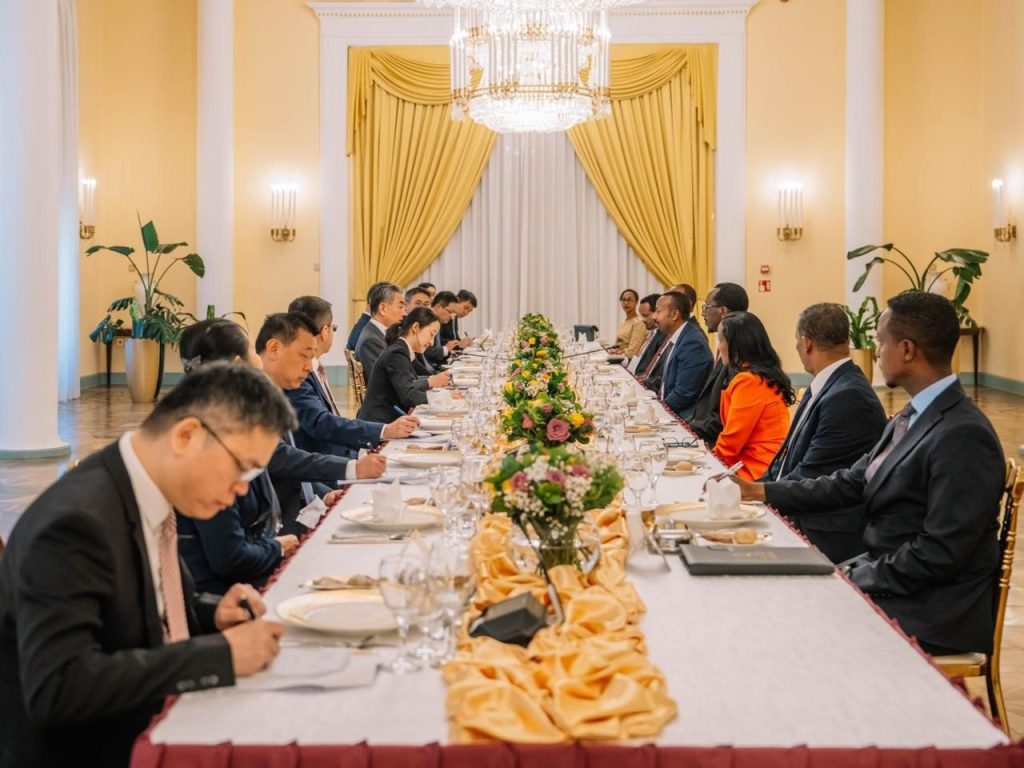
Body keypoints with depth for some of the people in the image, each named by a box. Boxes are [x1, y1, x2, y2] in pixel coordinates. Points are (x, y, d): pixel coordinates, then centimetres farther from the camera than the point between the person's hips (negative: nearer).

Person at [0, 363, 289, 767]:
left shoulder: (149, 491, 2)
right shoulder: (77, 520, -24)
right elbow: (58, 689, -30)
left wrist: (211, 617, -4)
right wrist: (222, 653, -27)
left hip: (141, 732, 8)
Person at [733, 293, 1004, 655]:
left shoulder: (963, 436, -22)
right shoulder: (912, 418, 9)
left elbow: (940, 554, -24)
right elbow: (851, 484, 13)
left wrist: (854, 578, -17)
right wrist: (761, 491, 9)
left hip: (931, 609, -8)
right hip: (884, 577, 8)